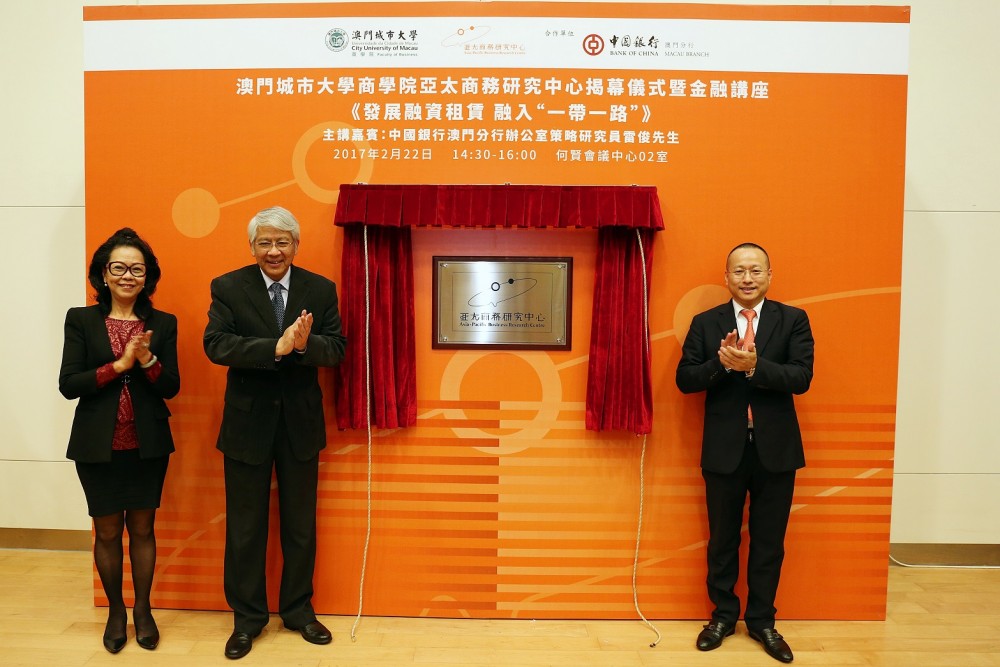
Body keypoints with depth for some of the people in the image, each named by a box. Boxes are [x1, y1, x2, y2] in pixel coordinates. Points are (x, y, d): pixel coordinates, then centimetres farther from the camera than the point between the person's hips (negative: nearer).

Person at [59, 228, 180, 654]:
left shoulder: (163, 323, 0)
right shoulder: (81, 320, -2)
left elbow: (171, 387, -2)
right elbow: (68, 384, -8)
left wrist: (147, 360, -20)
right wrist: (118, 365, -19)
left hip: (148, 445, 1)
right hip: (98, 446, 0)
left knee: (142, 528, 11)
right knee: (107, 531, 12)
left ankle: (143, 610, 28)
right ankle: (115, 611, 31)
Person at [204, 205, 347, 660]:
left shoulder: (321, 289, -1)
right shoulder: (227, 287, -4)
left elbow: (337, 348, -6)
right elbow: (215, 345, -16)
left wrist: (305, 345, -28)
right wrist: (277, 347, -29)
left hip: (301, 422, 1)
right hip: (247, 422, -1)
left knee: (300, 524, 14)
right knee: (244, 527, 11)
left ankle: (298, 609, 34)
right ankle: (247, 616, 30)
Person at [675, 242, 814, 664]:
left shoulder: (793, 320, 0)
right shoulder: (705, 323, 1)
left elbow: (801, 377, -12)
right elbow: (684, 379, -5)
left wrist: (754, 366, -27)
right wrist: (722, 363, -22)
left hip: (776, 450, 0)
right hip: (724, 448, 0)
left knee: (769, 541, 13)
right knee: (722, 538, 13)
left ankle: (762, 620, 31)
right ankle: (723, 616, 32)